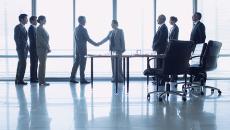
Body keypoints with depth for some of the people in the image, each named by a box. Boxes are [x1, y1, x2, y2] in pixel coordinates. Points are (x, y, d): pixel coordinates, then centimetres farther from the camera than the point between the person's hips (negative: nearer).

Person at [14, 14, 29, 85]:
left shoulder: (23, 28, 17)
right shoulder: (17, 27, -10)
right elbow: (16, 38, -15)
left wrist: (27, 47, 12)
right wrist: (20, 47, -17)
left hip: (25, 48, 9)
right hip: (21, 48, -9)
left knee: (21, 64, 9)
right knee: (23, 64, -12)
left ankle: (17, 80, 12)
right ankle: (20, 80, -10)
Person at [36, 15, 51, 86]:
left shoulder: (42, 28, 16)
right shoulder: (39, 29, -12)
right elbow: (41, 40, -19)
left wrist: (48, 47, 11)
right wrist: (47, 47, -17)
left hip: (44, 49, 9)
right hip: (41, 48, -9)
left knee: (42, 65, 10)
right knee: (42, 64, -8)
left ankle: (41, 81, 13)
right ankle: (42, 81, -5)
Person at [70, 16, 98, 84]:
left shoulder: (76, 29, 11)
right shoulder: (83, 29, -15)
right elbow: (88, 39, -13)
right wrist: (95, 44, -1)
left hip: (77, 48, 8)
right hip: (82, 49, -8)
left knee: (76, 63, 10)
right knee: (82, 64, -4)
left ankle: (72, 78, 11)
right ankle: (82, 79, -1)